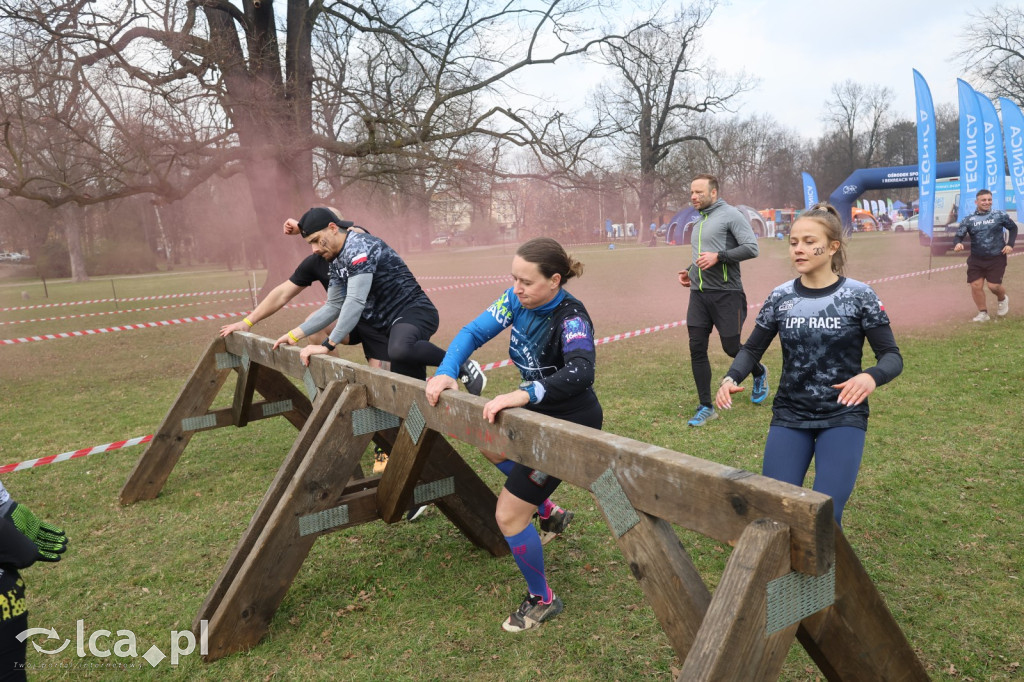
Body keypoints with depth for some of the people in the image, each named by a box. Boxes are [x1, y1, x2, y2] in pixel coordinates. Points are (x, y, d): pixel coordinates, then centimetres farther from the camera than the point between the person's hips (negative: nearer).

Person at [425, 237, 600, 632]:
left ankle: (542, 600, 18)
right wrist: (445, 373, -25)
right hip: (539, 413, 9)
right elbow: (474, 333, -10)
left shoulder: (571, 317, -30)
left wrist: (521, 395, -57)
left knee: (509, 515, -6)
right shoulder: (518, 300, -10)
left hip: (570, 424, -9)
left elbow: (579, 373, -46)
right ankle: (548, 511, 46)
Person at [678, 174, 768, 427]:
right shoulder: (698, 222, 17)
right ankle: (706, 407, 7)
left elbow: (751, 248, -14)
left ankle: (759, 373, 37)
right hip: (699, 294, 7)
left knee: (731, 347, 3)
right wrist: (690, 271, 11)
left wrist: (718, 256, -22)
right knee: (697, 349, -2)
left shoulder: (730, 215, -7)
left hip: (726, 294, -6)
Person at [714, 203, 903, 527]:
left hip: (843, 417, -2)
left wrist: (871, 377, -29)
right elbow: (752, 348, 7)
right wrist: (731, 379, -14)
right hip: (789, 415, 2)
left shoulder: (858, 295, -8)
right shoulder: (780, 298, -1)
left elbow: (892, 356, -6)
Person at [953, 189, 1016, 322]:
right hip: (976, 259, 2)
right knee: (976, 286, -4)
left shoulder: (1000, 216, -1)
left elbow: (1013, 228, 12)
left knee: (994, 286, -7)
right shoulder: (968, 220, -1)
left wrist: (1010, 244, -1)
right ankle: (983, 313, 14)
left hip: (997, 258, -1)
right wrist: (957, 243, -31)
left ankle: (1002, 299, 30)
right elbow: (959, 235, -7)